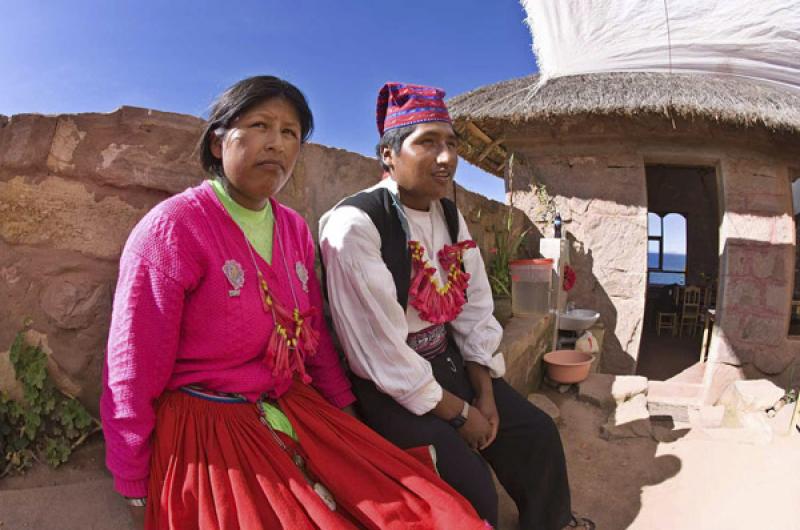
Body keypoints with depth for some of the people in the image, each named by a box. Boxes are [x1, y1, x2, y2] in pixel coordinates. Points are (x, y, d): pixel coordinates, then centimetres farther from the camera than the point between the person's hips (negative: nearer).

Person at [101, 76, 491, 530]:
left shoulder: (295, 229, 6)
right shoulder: (172, 229, -14)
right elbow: (133, 376, -11)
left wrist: (347, 414, 10)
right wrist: (137, 493, -4)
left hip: (298, 414, 6)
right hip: (209, 431, -5)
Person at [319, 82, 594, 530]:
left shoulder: (450, 215, 3)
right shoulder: (355, 224, -22)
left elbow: (476, 310, 5)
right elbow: (383, 353, -23)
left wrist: (485, 393, -3)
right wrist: (459, 412, -13)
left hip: (450, 361, 8)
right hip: (391, 390, -7)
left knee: (538, 434, 11)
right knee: (472, 492, -15)